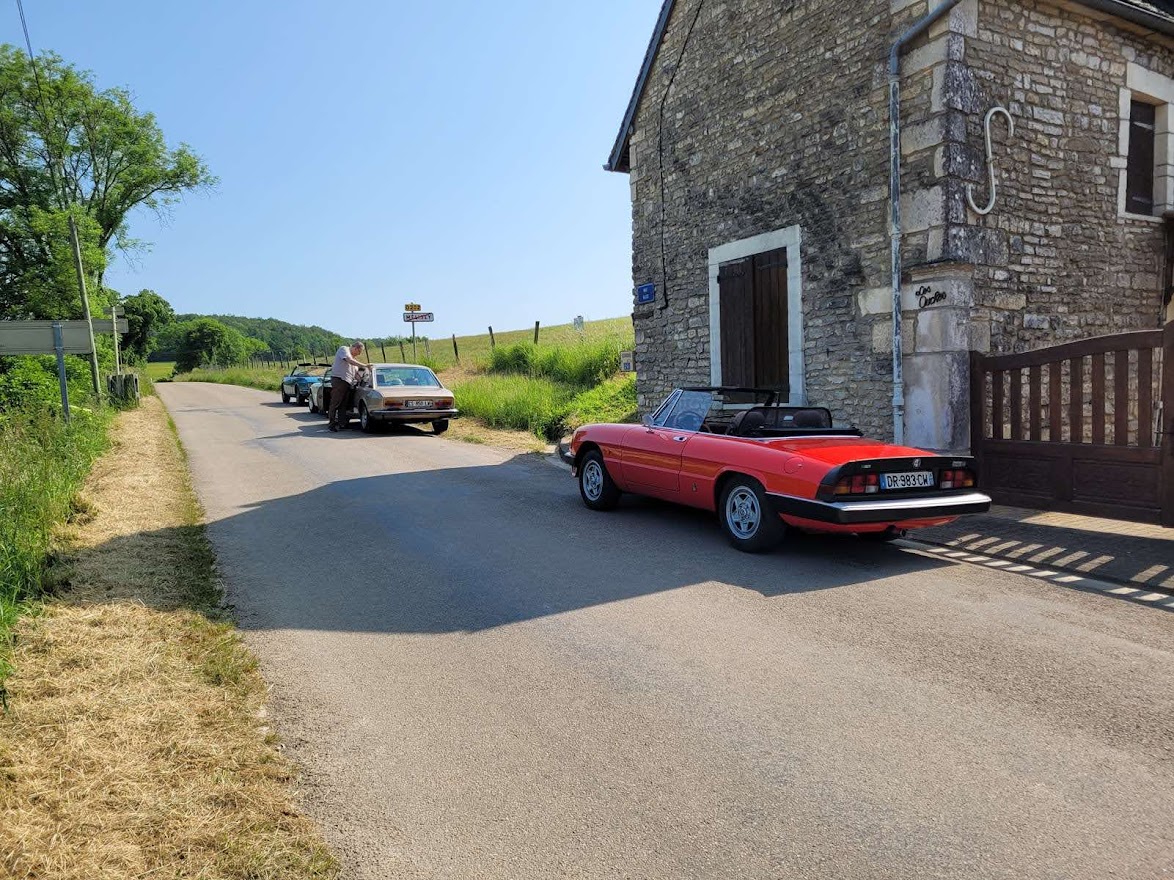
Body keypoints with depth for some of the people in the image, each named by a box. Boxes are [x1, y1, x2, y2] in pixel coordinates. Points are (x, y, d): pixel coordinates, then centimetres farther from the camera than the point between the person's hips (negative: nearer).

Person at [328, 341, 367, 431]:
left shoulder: (354, 358, 24)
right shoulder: (343, 349, 0)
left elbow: (355, 373, 23)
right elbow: (350, 361, -17)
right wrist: (364, 365, -19)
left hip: (348, 383, 8)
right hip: (339, 379, -8)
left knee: (344, 405, 6)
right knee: (335, 403, -6)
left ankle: (342, 423, 8)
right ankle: (333, 424, -5)